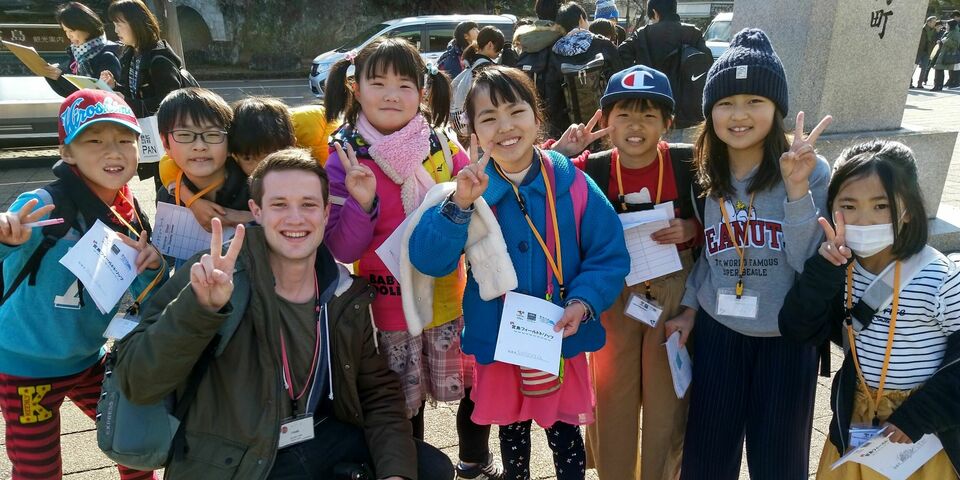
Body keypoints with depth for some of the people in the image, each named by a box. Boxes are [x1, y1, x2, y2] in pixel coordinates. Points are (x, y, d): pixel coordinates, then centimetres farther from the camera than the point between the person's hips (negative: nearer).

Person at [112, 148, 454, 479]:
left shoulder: (346, 296, -1)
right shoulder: (214, 277, -15)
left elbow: (379, 395, 4)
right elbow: (137, 384, -21)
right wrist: (200, 305, -36)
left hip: (324, 441, 5)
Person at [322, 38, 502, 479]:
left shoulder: (444, 149, -4)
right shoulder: (345, 161, -9)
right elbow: (342, 251, -12)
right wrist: (362, 202, -28)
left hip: (449, 298, 2)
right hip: (388, 308, -2)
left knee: (477, 387, 15)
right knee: (404, 406, 14)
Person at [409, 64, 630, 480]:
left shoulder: (572, 185, -11)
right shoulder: (470, 190, -9)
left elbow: (609, 255, -6)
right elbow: (428, 260, -17)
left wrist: (583, 301, -20)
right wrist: (459, 205, -30)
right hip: (498, 339, 1)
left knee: (564, 431, 16)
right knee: (511, 429, 23)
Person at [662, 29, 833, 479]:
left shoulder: (812, 171, -12)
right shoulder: (704, 177, 0)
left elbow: (811, 262, -18)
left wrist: (796, 190, -27)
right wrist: (689, 307, 3)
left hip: (787, 337, -2)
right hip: (717, 332, 3)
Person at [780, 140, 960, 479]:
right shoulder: (841, 269, -8)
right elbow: (798, 331, -12)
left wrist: (917, 417, -17)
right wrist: (822, 273, -25)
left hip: (924, 426, -4)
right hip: (855, 419, 4)